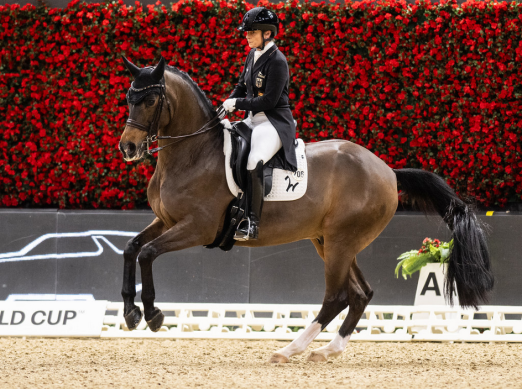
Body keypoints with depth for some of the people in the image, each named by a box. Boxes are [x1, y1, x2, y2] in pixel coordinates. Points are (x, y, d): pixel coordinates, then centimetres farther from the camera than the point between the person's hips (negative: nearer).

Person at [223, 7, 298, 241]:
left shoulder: (277, 61, -15)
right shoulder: (253, 55, 12)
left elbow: (269, 101, -19)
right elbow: (242, 87, 22)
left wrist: (238, 104, -14)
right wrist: (227, 105, 4)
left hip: (275, 122, -10)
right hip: (253, 120, 10)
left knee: (254, 162, -32)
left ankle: (251, 222, -31)